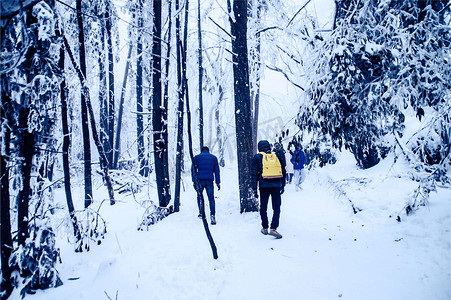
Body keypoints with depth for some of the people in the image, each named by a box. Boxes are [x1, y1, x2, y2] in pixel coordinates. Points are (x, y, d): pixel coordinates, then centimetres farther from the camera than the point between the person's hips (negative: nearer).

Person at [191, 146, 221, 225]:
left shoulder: (196, 157, 14)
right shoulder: (214, 158, 17)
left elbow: (193, 169, 3)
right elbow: (217, 170, 12)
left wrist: (194, 181, 0)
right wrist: (218, 182, 10)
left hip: (200, 180, 0)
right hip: (210, 180, 1)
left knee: (199, 196, 17)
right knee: (211, 198, 1)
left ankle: (201, 212, 8)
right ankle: (212, 215, -11)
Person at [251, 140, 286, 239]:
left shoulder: (257, 157, 5)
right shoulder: (278, 156, 12)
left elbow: (254, 174, 1)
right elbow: (283, 172, 16)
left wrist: (254, 189, 3)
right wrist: (283, 185, 22)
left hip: (264, 186, -1)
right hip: (276, 185, 1)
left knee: (263, 208, 13)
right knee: (276, 208, 4)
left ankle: (265, 228, 20)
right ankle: (273, 228, -7)